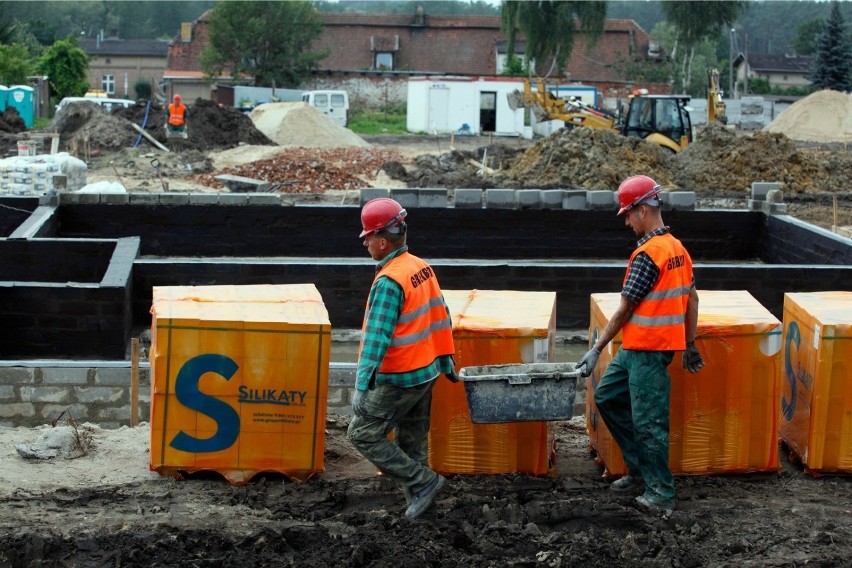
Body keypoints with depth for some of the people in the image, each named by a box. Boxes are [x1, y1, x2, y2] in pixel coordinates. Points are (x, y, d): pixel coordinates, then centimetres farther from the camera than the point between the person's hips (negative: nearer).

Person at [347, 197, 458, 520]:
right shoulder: (422, 268, 4)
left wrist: (362, 386, -28)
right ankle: (417, 499, 23)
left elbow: (376, 336, -27)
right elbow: (440, 316, 12)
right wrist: (446, 359, 21)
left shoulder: (389, 282, -22)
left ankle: (423, 482, 1)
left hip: (397, 380, -9)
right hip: (426, 373, 9)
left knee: (363, 435, 1)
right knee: (412, 442, 17)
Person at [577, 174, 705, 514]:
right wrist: (690, 345, 22)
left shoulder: (647, 254, -18)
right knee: (606, 396, 18)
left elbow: (625, 309, -16)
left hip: (646, 350, -10)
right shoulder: (677, 248, 10)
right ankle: (639, 468, 24)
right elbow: (692, 299, 15)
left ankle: (661, 493, 7)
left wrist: (596, 349, -9)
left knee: (648, 422, -2)